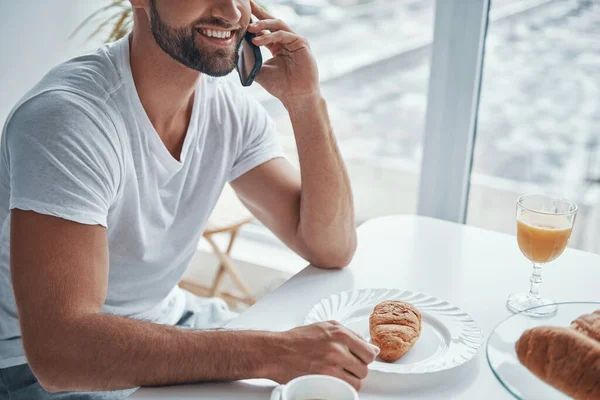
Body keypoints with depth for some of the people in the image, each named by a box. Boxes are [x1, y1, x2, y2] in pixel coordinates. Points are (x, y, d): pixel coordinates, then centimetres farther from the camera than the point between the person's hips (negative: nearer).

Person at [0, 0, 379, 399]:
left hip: (167, 321, 6)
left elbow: (331, 249, -7)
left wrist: (305, 101, -19)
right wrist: (269, 353, -40)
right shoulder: (65, 116, -27)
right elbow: (57, 351, -35)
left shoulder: (230, 104, -6)